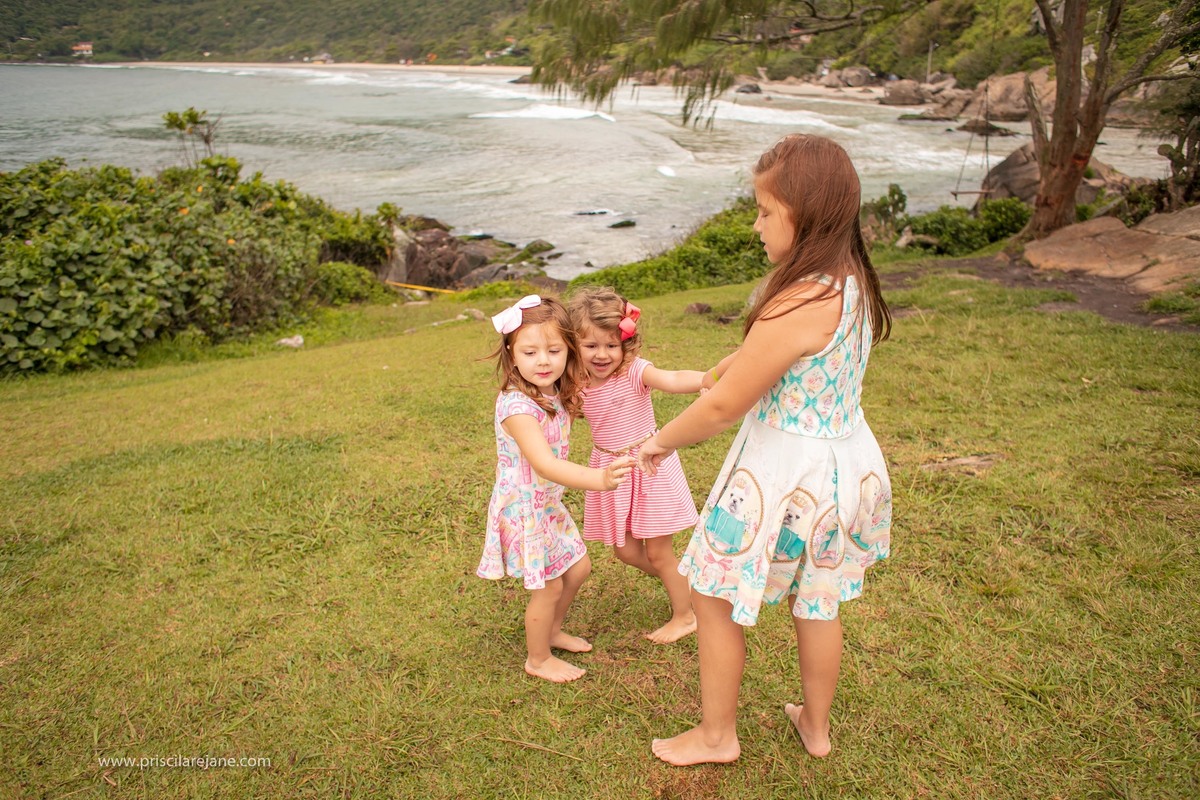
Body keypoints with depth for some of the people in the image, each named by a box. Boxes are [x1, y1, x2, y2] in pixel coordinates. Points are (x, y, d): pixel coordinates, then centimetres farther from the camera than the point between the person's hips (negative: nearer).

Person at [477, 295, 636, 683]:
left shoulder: (555, 394, -4)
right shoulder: (517, 406, -31)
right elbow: (545, 465, -42)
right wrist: (599, 479, -56)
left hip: (550, 503, 8)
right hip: (524, 508, -8)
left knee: (578, 568, 19)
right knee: (549, 586, 6)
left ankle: (552, 631, 44)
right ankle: (538, 659, 30)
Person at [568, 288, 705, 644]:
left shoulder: (635, 371, -22)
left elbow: (672, 379, -43)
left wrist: (707, 378, -62)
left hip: (649, 465, -6)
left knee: (658, 552, 5)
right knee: (625, 550, 13)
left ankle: (685, 615, 29)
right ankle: (680, 582, 41)